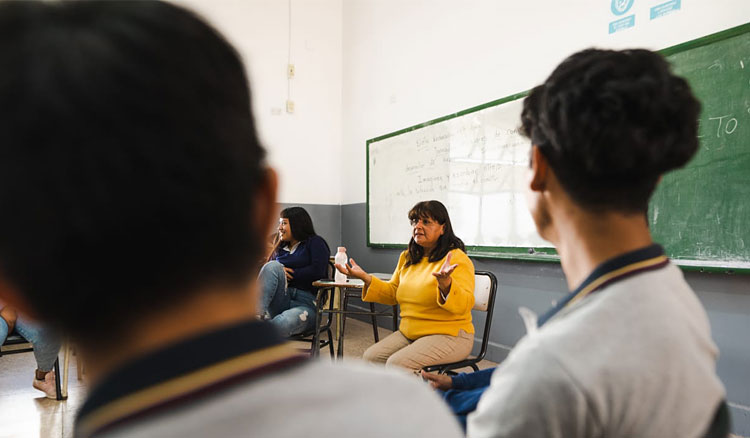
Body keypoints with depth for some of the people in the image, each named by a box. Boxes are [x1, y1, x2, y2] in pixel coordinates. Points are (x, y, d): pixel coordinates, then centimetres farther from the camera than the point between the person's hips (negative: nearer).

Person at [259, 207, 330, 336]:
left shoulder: (315, 242, 10)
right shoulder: (280, 248, 28)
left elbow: (318, 271, -6)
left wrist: (291, 274, -3)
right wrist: (279, 273, -2)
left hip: (306, 303, -4)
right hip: (280, 300, 5)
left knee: (282, 324, -38)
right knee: (273, 266, -24)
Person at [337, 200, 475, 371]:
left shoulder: (457, 258, -13)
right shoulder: (406, 257, 11)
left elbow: (464, 305, -23)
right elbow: (393, 293, 18)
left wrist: (445, 282, -43)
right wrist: (366, 278, 3)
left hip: (449, 335, -7)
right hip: (409, 332, 7)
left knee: (397, 363, -24)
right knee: (370, 357, -8)